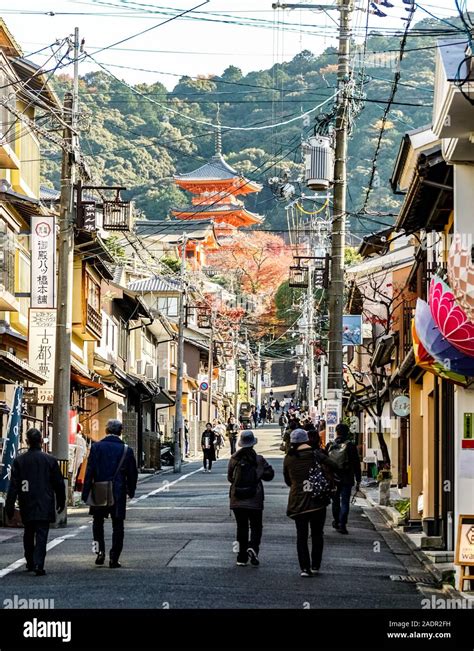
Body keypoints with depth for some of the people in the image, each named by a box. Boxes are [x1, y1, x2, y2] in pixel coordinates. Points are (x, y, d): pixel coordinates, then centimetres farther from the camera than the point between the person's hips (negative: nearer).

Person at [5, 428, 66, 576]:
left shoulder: (19, 460, -3)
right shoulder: (50, 460, -4)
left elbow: (13, 485, -4)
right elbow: (59, 483, 3)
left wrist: (9, 506, -1)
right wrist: (61, 502, 16)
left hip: (26, 508, 2)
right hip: (45, 506, -2)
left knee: (28, 534, 17)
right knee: (41, 534, -3)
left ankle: (30, 563, 25)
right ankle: (38, 564, -16)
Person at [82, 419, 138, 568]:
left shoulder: (96, 447, -5)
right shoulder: (126, 450, -3)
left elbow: (90, 471, -7)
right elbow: (132, 473, 4)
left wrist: (85, 493, -4)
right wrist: (131, 491, 18)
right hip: (119, 493, 0)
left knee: (98, 522, 18)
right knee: (117, 526, 7)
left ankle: (100, 550, 4)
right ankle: (114, 558, 4)